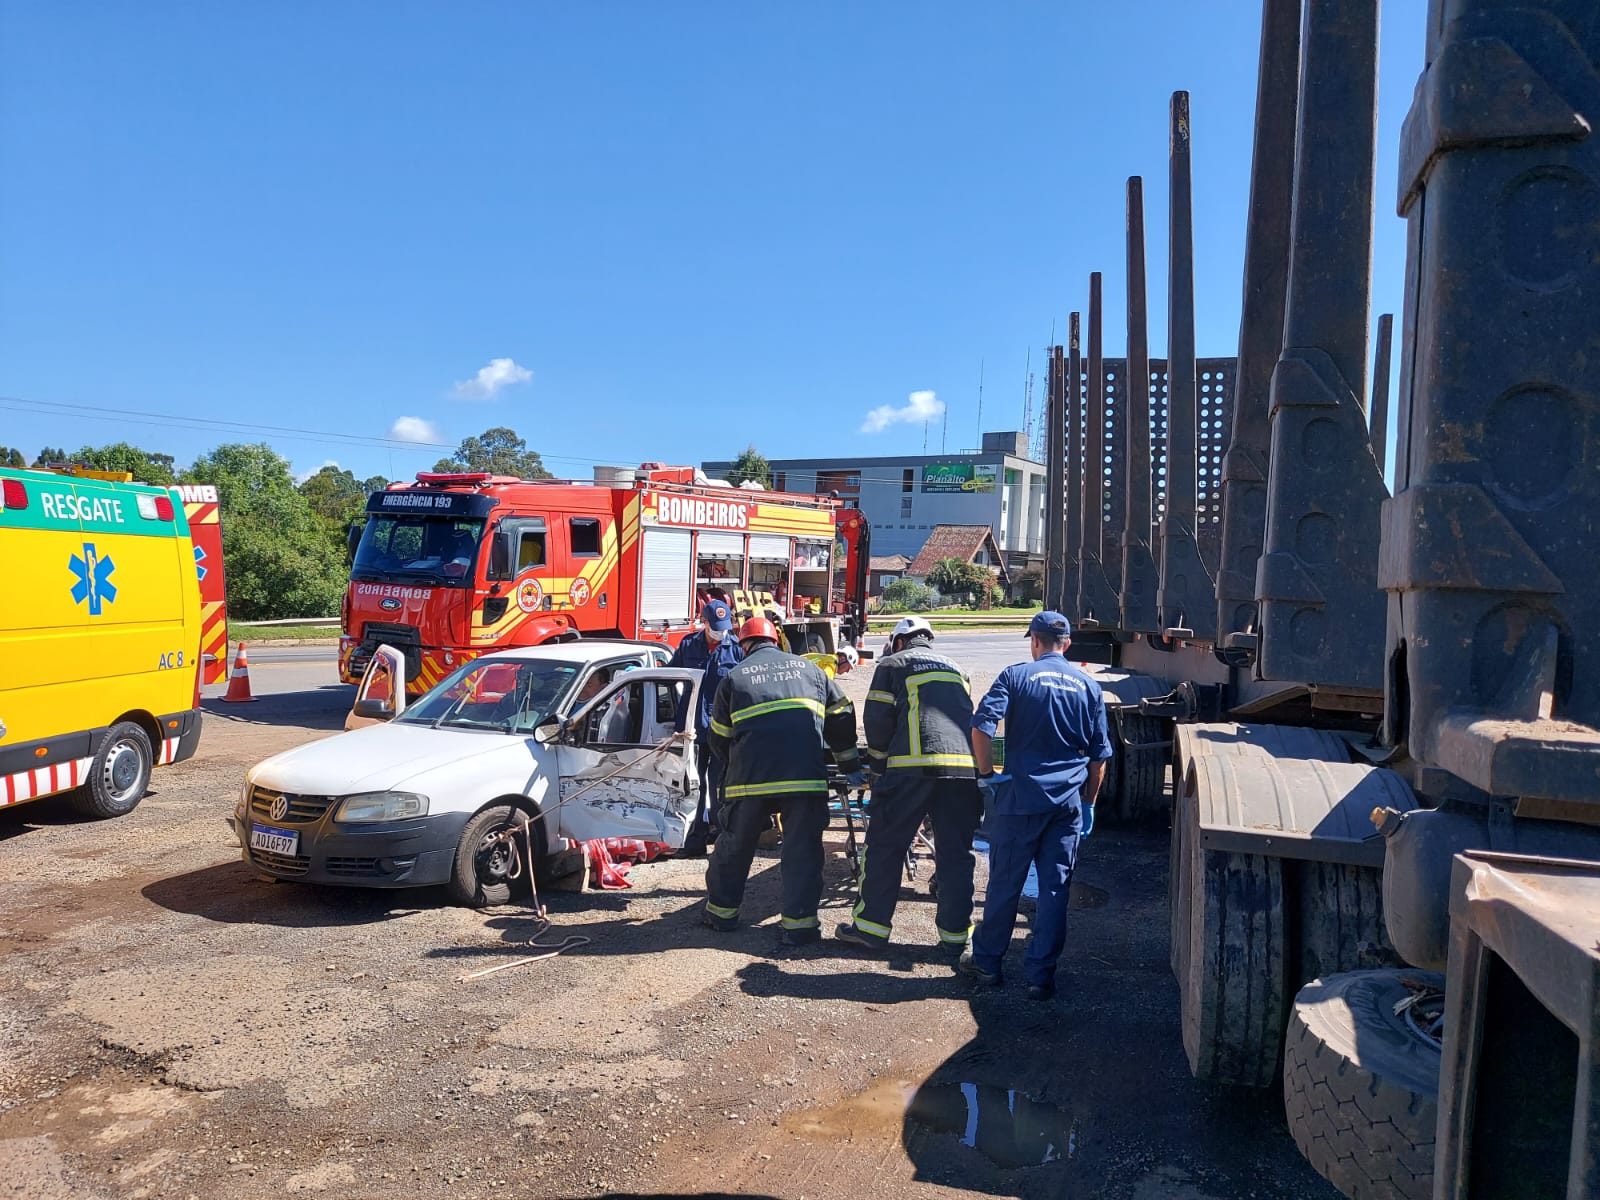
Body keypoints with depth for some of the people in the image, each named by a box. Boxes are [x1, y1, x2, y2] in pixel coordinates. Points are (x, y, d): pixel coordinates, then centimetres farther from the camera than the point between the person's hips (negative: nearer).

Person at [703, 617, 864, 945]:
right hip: (807, 776, 0)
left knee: (735, 844, 16)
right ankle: (799, 923, 5)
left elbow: (719, 737, 16)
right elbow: (841, 718, 19)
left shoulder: (735, 677, 11)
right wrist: (851, 767, 28)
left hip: (751, 777, 0)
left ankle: (722, 911, 27)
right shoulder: (809, 669, 16)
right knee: (802, 849, 7)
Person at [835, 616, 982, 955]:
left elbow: (877, 719, 5)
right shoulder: (957, 670, 28)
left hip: (914, 767, -4)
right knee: (956, 852, 11)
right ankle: (955, 933, 14)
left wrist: (878, 764, 17)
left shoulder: (893, 664, 13)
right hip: (966, 767, 5)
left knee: (885, 845, 5)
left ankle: (871, 927, 7)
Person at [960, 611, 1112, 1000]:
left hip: (1021, 795, -2)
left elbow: (981, 726, -16)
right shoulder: (1089, 686, 7)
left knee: (1005, 882, 9)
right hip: (1068, 800, 3)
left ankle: (986, 961, 22)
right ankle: (1041, 975, 11)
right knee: (1056, 888, 7)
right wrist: (1089, 803, 17)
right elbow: (1100, 755, 9)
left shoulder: (1017, 676, -3)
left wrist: (987, 773, -4)